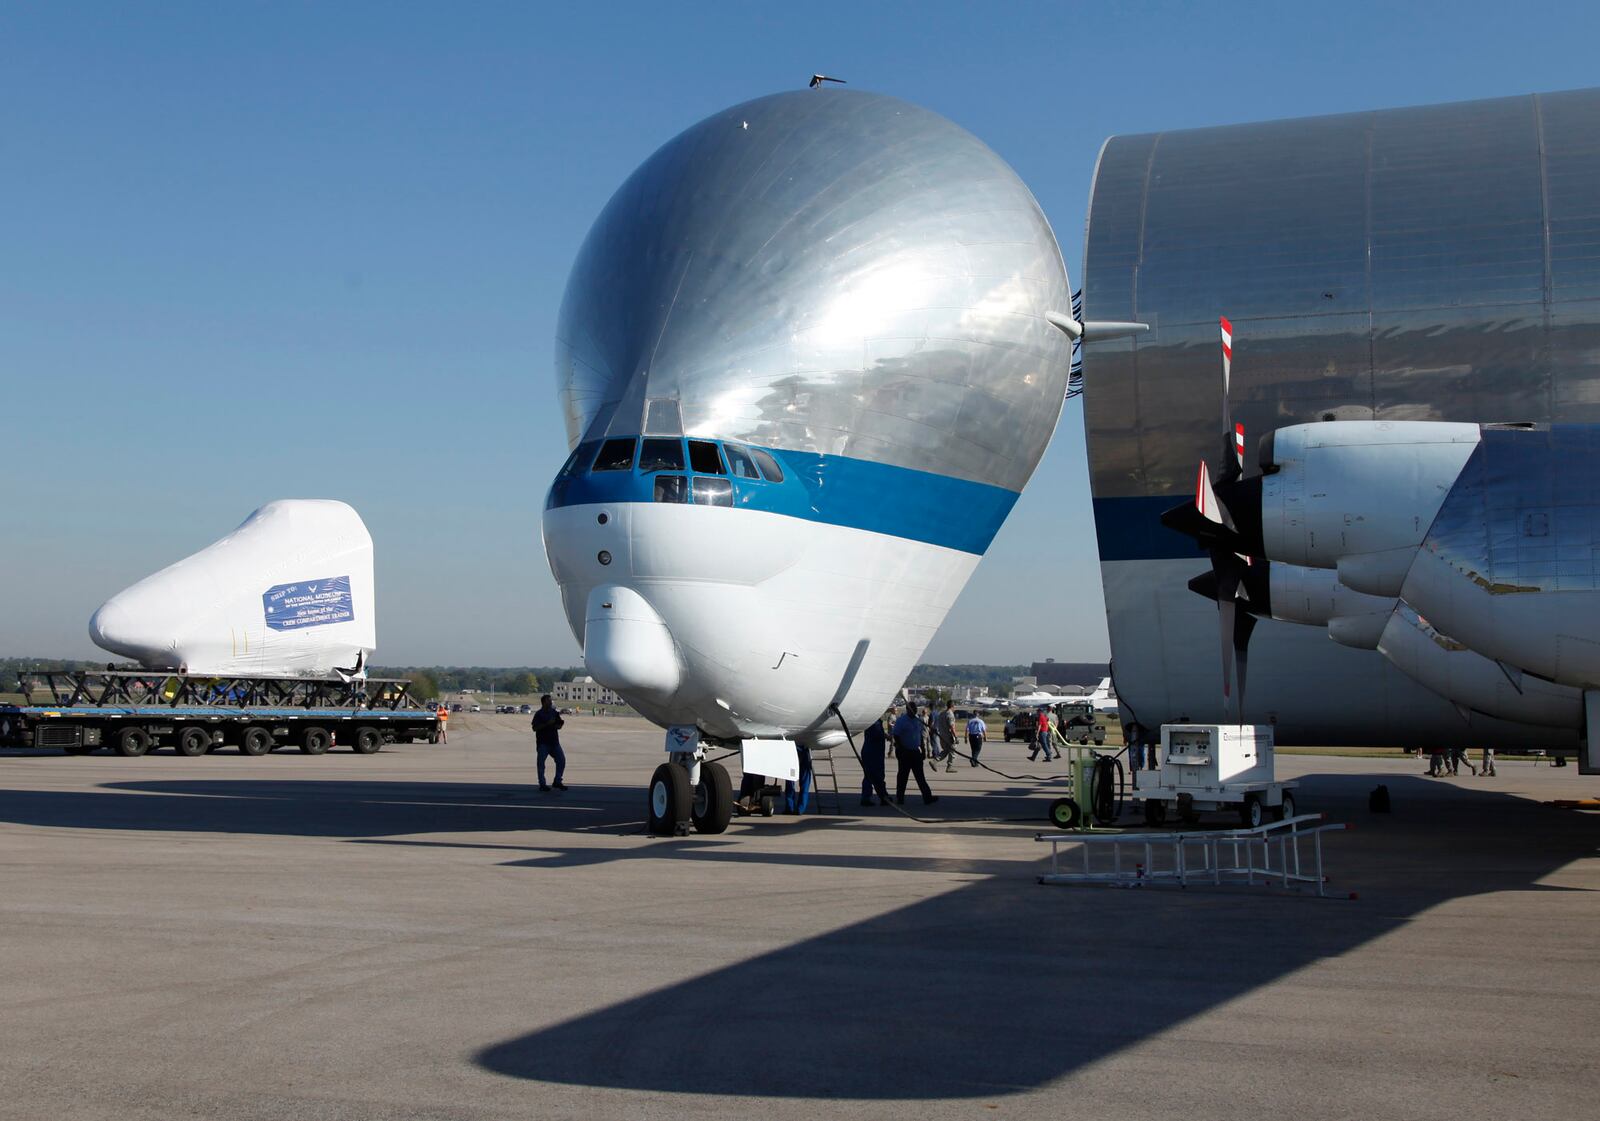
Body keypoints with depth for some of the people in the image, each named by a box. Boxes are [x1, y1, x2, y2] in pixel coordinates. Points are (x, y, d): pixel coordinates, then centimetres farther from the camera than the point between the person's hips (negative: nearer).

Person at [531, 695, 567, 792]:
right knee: (541, 763, -3)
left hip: (554, 741, 5)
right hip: (543, 743, -5)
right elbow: (535, 728, -15)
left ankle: (557, 782, 15)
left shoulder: (554, 713, 11)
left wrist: (561, 724, -7)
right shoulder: (538, 714, -6)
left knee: (561, 760, 3)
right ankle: (542, 784, 6)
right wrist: (547, 724, -22)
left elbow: (559, 726, 17)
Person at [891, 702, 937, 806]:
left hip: (916, 752, 6)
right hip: (905, 753, -6)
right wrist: (901, 749, -16)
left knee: (920, 776, 3)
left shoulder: (917, 721, 12)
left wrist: (922, 748, 13)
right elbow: (896, 735, -12)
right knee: (903, 775, 3)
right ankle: (899, 798, 13)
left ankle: (927, 798, -1)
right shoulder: (901, 721, -9)